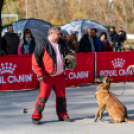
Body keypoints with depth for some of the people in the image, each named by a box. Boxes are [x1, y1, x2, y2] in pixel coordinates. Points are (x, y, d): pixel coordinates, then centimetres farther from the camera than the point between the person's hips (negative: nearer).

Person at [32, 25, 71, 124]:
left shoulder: (61, 44, 9)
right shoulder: (43, 44, -9)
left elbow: (67, 56, 26)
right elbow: (35, 59, -10)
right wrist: (40, 74, -12)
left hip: (60, 75, 6)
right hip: (47, 76, -5)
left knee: (61, 96, 10)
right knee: (43, 96, -7)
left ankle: (63, 115, 23)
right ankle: (36, 116, 3)